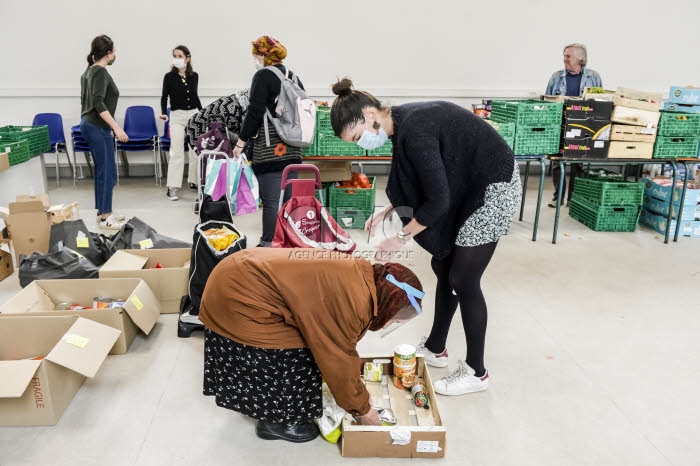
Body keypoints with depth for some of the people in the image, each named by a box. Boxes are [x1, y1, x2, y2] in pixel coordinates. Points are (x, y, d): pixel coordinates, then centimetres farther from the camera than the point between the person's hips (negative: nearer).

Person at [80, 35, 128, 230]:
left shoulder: (89, 71, 15)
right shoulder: (101, 72, -14)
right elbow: (98, 103, -23)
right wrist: (116, 127, -26)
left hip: (90, 125, 10)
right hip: (98, 128, -10)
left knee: (105, 171, 14)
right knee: (107, 173, -5)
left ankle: (103, 212, 20)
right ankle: (104, 218, -1)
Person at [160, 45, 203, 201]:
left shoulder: (194, 76, 5)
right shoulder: (169, 76, -3)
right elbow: (164, 97, -1)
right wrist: (164, 113, -16)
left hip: (194, 114, 4)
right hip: (177, 117, -3)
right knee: (177, 152, -7)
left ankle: (194, 181, 22)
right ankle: (172, 188, -4)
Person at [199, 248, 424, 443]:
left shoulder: (361, 276, 5)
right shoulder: (349, 301, -26)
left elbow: (340, 347, 15)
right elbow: (338, 362, -15)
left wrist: (358, 391, 20)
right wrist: (362, 409, 0)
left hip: (243, 276, 9)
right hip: (238, 298, -9)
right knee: (292, 360, 2)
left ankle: (263, 405, 43)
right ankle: (275, 422, 23)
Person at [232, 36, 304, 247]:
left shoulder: (263, 76, -6)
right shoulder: (294, 77, 14)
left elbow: (254, 113, -11)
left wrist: (240, 143, -5)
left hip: (269, 150, -7)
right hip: (293, 150, 7)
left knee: (271, 201, -4)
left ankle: (269, 244, 1)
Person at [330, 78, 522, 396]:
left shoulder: (414, 129, -28)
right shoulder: (404, 124, 0)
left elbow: (438, 200, -26)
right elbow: (423, 183, 13)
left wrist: (402, 236, -15)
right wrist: (388, 210, 5)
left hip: (495, 187, -9)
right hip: (469, 187, 9)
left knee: (463, 279, -4)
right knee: (443, 267, 13)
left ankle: (476, 372, 12)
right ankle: (435, 349, 30)